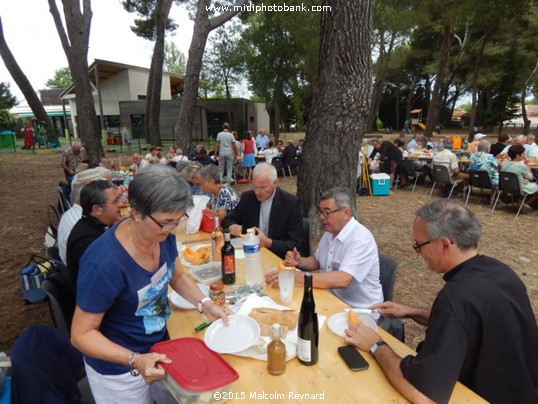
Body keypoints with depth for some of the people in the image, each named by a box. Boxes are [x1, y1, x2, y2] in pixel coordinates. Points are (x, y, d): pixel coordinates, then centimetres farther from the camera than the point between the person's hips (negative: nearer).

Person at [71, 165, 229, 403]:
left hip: (157, 346, 6)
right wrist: (135, 360, -34)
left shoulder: (163, 233, -16)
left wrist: (204, 304, -12)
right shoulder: (103, 264, -35)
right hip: (118, 369, -6)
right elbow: (81, 334, -23)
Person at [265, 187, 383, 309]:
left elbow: (342, 280, -33)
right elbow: (317, 260, 18)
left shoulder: (360, 239, -22)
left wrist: (296, 276, -34)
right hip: (334, 300, 7)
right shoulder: (330, 232, 3)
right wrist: (300, 262, -4)